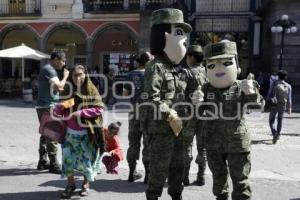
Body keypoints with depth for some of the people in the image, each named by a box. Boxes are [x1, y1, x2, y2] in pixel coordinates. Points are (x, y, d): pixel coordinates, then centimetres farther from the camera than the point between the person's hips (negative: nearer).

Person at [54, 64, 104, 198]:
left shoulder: (91, 90, -4)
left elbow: (99, 109, -11)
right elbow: (59, 110, 13)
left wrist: (81, 113, -18)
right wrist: (59, 108, -11)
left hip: (86, 132, -3)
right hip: (70, 132, 3)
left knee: (87, 158, 4)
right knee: (67, 157, 0)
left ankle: (86, 184, 27)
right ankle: (70, 184, 21)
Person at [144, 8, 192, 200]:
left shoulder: (174, 69, 14)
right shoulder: (156, 67, -15)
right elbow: (152, 99, -23)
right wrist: (170, 115, -22)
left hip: (177, 128, 9)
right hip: (161, 129, -9)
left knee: (178, 167, 19)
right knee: (159, 169, 0)